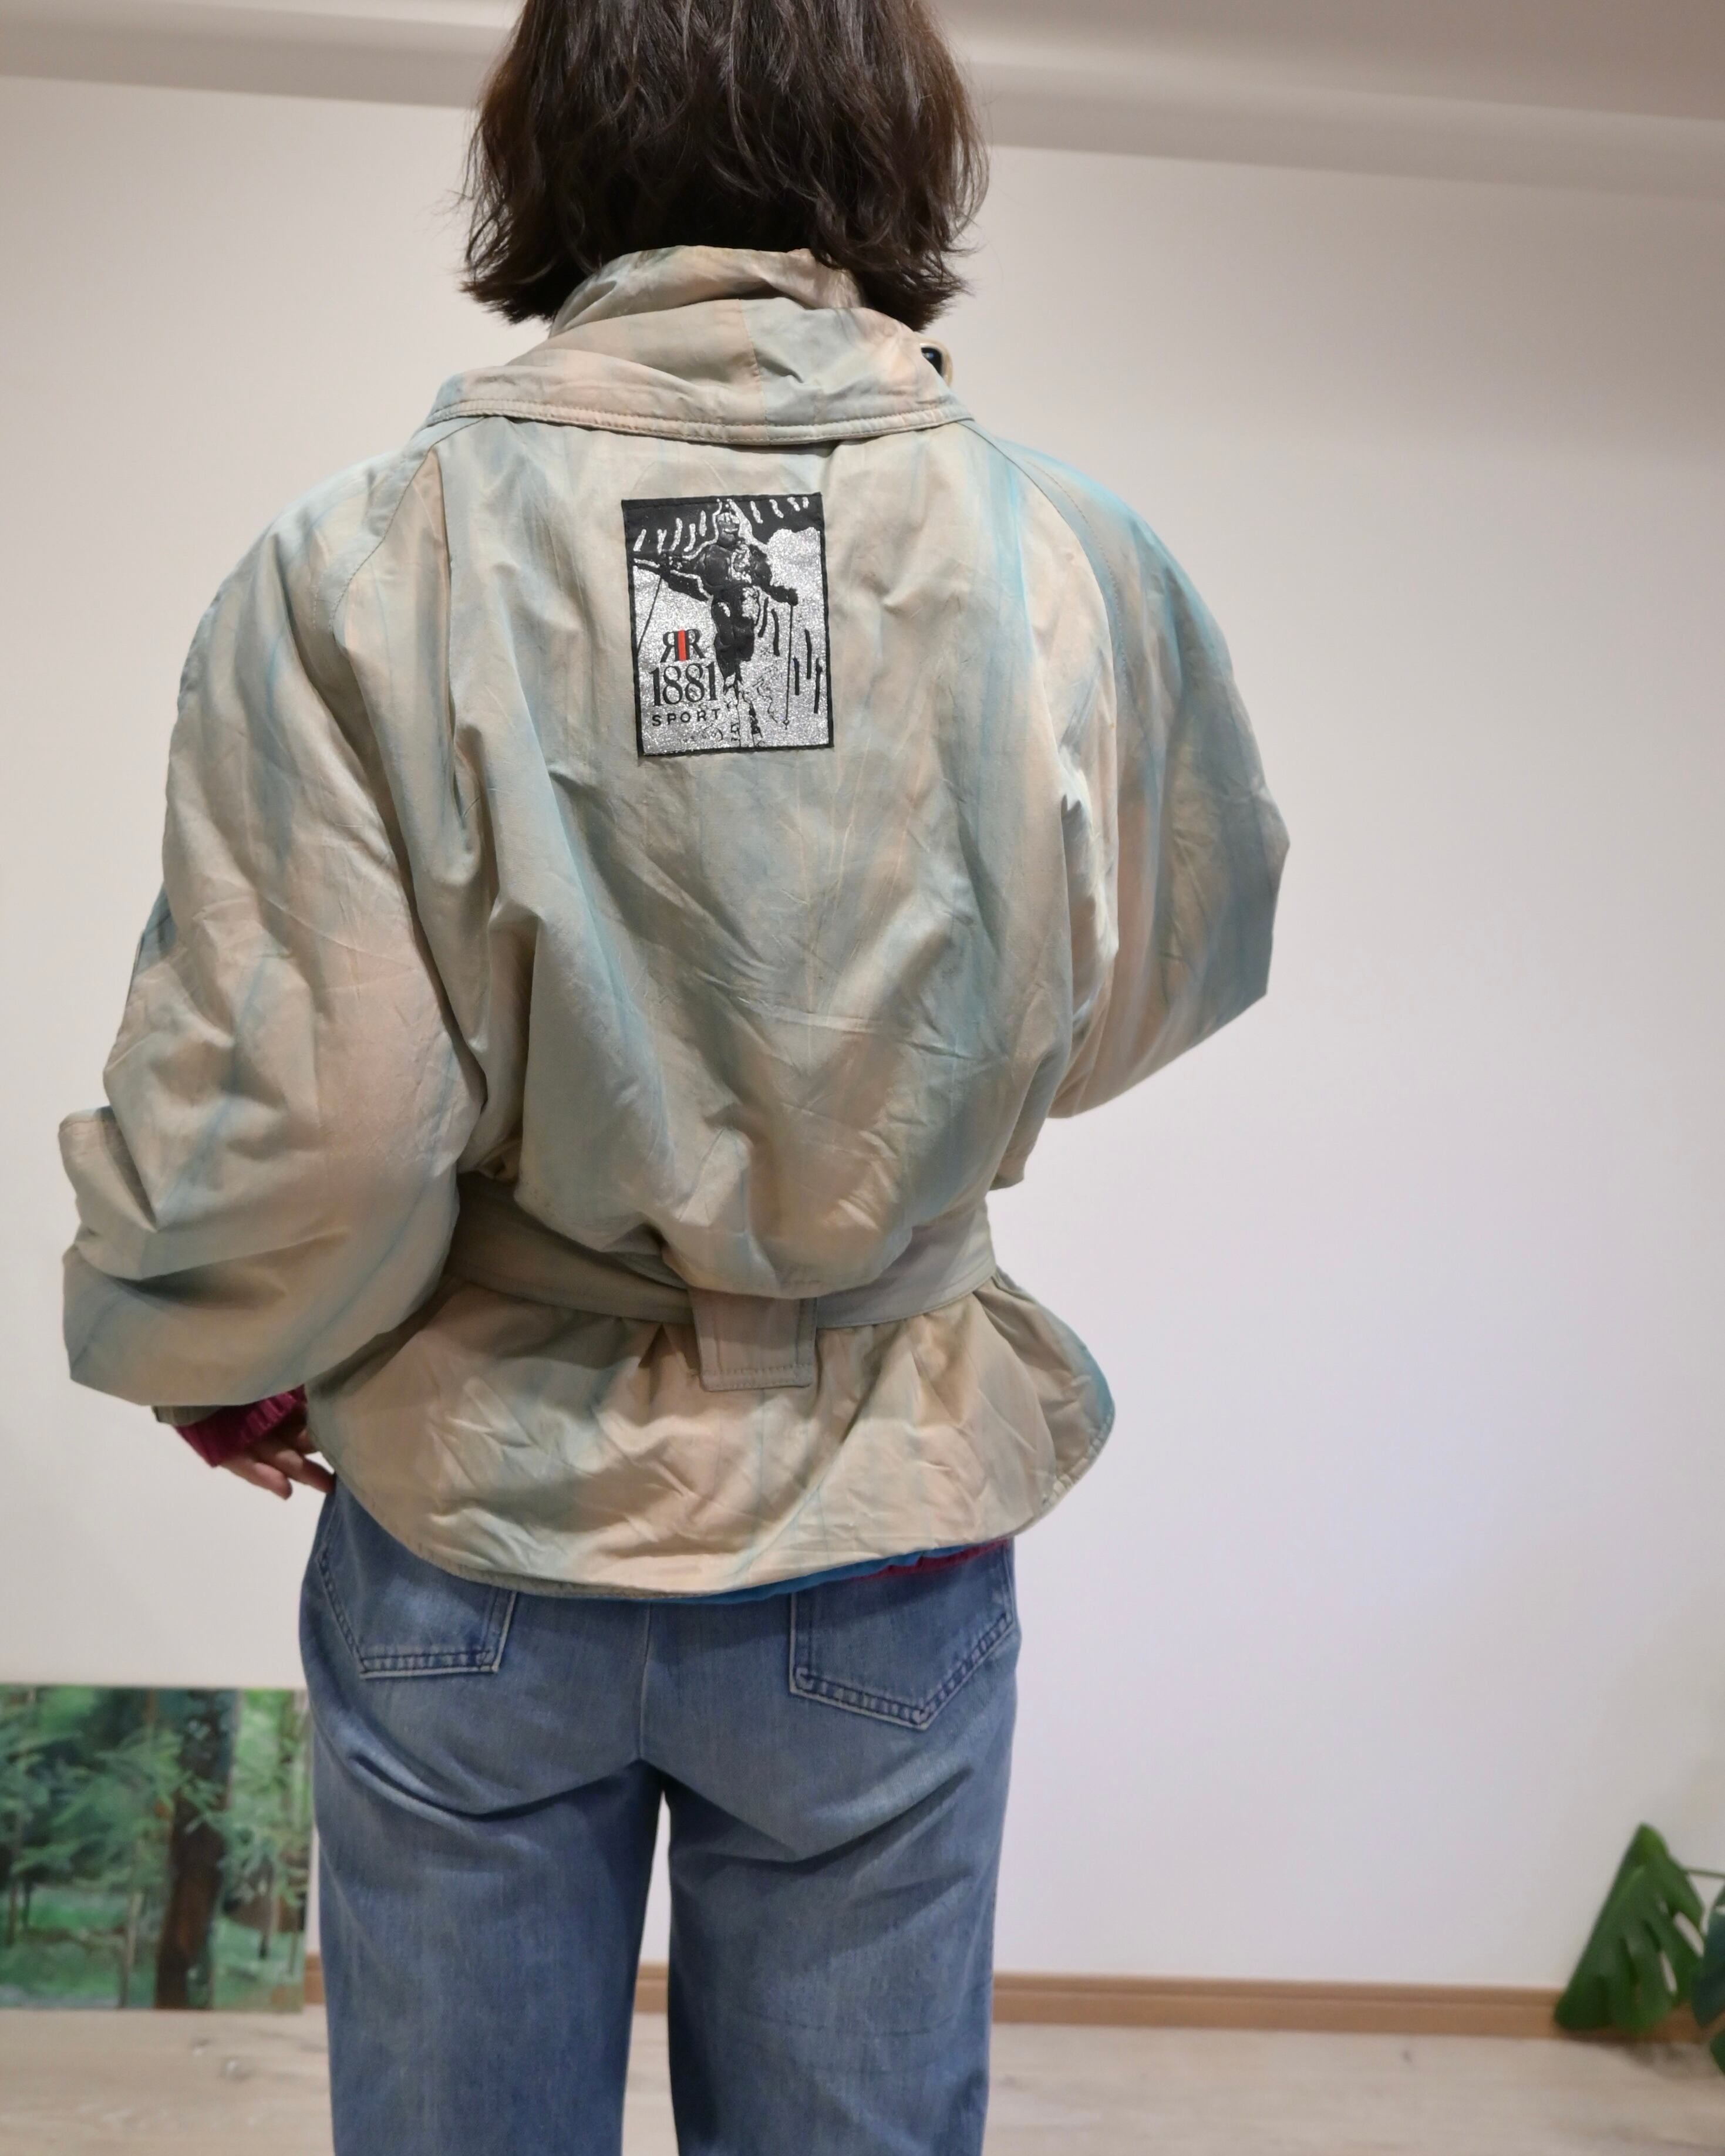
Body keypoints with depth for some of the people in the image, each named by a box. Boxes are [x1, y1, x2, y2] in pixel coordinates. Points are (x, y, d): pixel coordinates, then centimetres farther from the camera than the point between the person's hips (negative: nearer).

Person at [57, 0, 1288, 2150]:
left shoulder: (350, 571, -16)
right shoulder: (1081, 568, -10)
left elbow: (293, 1124, -17)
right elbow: (1157, 993, 3)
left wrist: (189, 1350, 3)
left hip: (471, 1537, 0)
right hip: (883, 1551, 1)